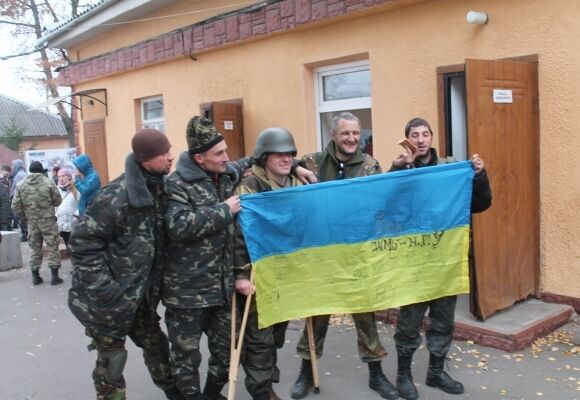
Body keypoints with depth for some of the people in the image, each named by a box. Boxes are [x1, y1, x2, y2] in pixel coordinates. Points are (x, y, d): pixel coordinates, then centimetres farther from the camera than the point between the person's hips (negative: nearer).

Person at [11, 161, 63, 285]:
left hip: (31, 221, 3)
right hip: (48, 220, -3)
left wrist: (23, 218, 13)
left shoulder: (21, 185, 1)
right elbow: (58, 200, -4)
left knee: (35, 248, 13)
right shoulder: (48, 182, -8)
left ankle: (35, 276, 17)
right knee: (53, 247, 3)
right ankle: (55, 276, 2)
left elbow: (15, 206, 0)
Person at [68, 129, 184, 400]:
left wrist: (154, 283, 10)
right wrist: (103, 288, -23)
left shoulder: (159, 188, 0)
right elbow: (83, 241, -22)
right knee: (111, 358, 6)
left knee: (156, 344, 21)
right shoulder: (118, 195, -24)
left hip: (141, 293, 7)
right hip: (109, 297, -7)